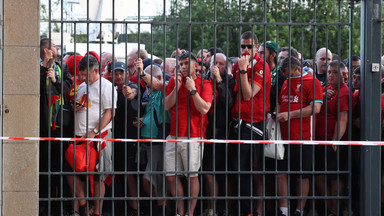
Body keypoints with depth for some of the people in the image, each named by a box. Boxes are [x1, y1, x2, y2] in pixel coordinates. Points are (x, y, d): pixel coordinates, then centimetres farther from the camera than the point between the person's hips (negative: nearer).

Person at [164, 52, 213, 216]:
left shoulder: (204, 84, 0)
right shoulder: (174, 81, 10)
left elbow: (204, 109, -11)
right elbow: (166, 106, 4)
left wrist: (192, 89, -13)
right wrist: (177, 88, -6)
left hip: (193, 137, -4)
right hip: (173, 136, 4)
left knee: (192, 175, -2)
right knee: (171, 175, 2)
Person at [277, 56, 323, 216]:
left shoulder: (312, 82, -3)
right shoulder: (285, 83, 17)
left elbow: (315, 108, -13)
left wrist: (289, 115, -15)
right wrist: (276, 115, 3)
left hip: (302, 137, -6)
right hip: (283, 136, 6)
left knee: (302, 176, 2)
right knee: (281, 173, 2)